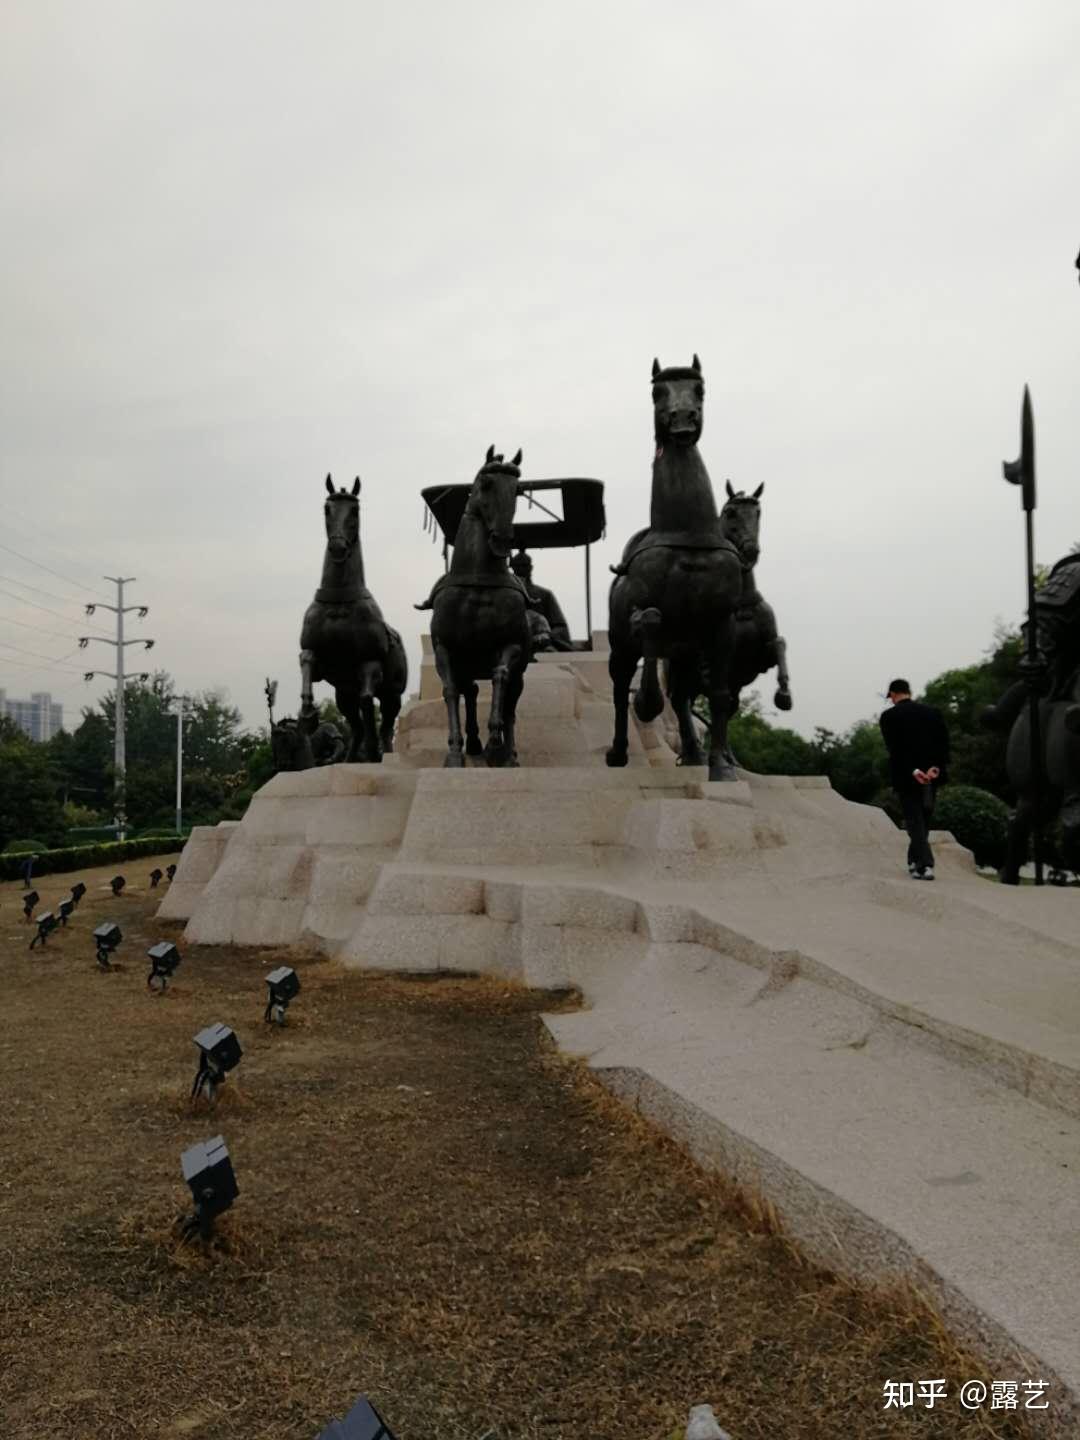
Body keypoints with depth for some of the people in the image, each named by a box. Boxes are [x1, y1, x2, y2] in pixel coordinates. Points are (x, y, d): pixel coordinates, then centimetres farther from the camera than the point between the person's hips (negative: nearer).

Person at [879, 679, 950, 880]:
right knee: (923, 820, 19)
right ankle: (915, 860, 29)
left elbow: (894, 748, -14)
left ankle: (925, 865, -9)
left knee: (914, 822, 1)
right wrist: (936, 767, -12)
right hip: (931, 776, 4)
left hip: (905, 777, -4)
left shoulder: (889, 716, -5)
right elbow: (944, 743, -4)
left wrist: (913, 771, -17)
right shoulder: (933, 712, 7)